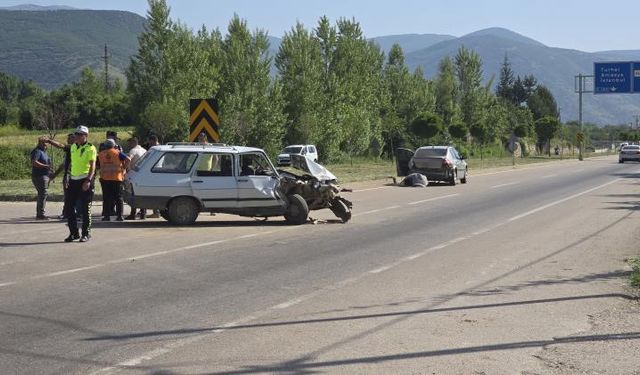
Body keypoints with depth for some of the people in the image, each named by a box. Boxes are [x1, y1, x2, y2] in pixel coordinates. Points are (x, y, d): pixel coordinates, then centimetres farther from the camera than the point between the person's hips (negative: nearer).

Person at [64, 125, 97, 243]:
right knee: (69, 207, 5)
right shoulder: (73, 147, 14)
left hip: (85, 180, -7)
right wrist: (69, 176, 19)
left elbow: (92, 166, -15)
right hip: (73, 180, 7)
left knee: (85, 208, -2)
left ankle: (86, 233, 8)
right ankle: (74, 233, 15)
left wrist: (88, 180, -26)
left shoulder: (90, 148, -7)